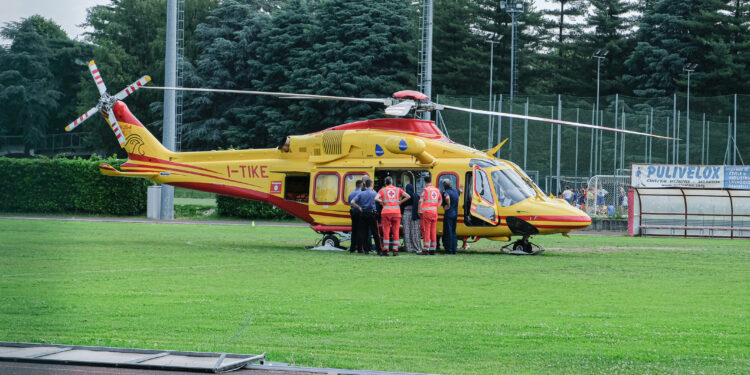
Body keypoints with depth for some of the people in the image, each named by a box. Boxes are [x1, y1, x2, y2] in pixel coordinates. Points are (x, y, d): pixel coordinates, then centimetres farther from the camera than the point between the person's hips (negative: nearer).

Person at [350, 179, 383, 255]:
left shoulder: (361, 194, 1)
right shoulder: (374, 194, -2)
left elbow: (352, 202, -6)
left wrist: (359, 208, 6)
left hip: (363, 214, 1)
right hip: (372, 214, -1)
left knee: (363, 233, 7)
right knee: (375, 233, 1)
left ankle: (366, 250, 4)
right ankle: (379, 250, 0)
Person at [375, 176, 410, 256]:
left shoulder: (383, 190, 6)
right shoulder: (398, 189, 11)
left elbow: (376, 198, -10)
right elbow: (408, 196, 1)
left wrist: (382, 202, 3)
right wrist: (400, 202, 5)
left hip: (386, 213, -1)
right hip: (396, 212, 1)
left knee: (386, 232, 2)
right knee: (395, 232, 6)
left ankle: (385, 250, -3)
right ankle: (395, 251, 4)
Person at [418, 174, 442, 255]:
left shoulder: (426, 190, -9)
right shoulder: (436, 190, 11)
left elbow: (421, 201, -18)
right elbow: (440, 200, 28)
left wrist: (419, 211, -9)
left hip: (426, 213, -6)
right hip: (434, 212, 6)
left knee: (426, 231, -4)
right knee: (433, 232, 9)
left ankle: (426, 250, -6)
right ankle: (432, 250, 11)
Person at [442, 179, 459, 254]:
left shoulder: (447, 192, -15)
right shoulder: (455, 191, 9)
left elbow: (447, 198, -37)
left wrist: (448, 205, -23)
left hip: (448, 214, -7)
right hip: (455, 214, 7)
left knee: (447, 232, -1)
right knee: (453, 232, 15)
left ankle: (449, 249, 0)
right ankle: (454, 249, 14)